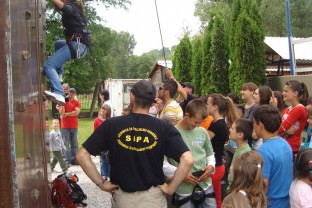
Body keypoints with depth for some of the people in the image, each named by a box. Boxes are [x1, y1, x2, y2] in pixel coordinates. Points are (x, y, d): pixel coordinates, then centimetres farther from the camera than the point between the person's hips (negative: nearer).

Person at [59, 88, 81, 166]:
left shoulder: (77, 102, 4)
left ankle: (74, 159, 12)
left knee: (74, 144, 5)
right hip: (65, 127, -2)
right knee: (66, 144, -3)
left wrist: (66, 114, -8)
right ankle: (67, 160, -2)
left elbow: (77, 112, -10)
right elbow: (61, 113, -9)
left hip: (74, 126, 2)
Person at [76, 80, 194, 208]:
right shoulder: (164, 127, -10)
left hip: (122, 197, 1)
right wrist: (171, 189, -9)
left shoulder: (111, 125, -8)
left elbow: (81, 155, -8)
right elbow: (187, 160, -20)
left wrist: (101, 183, -3)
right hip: (153, 197, -1)